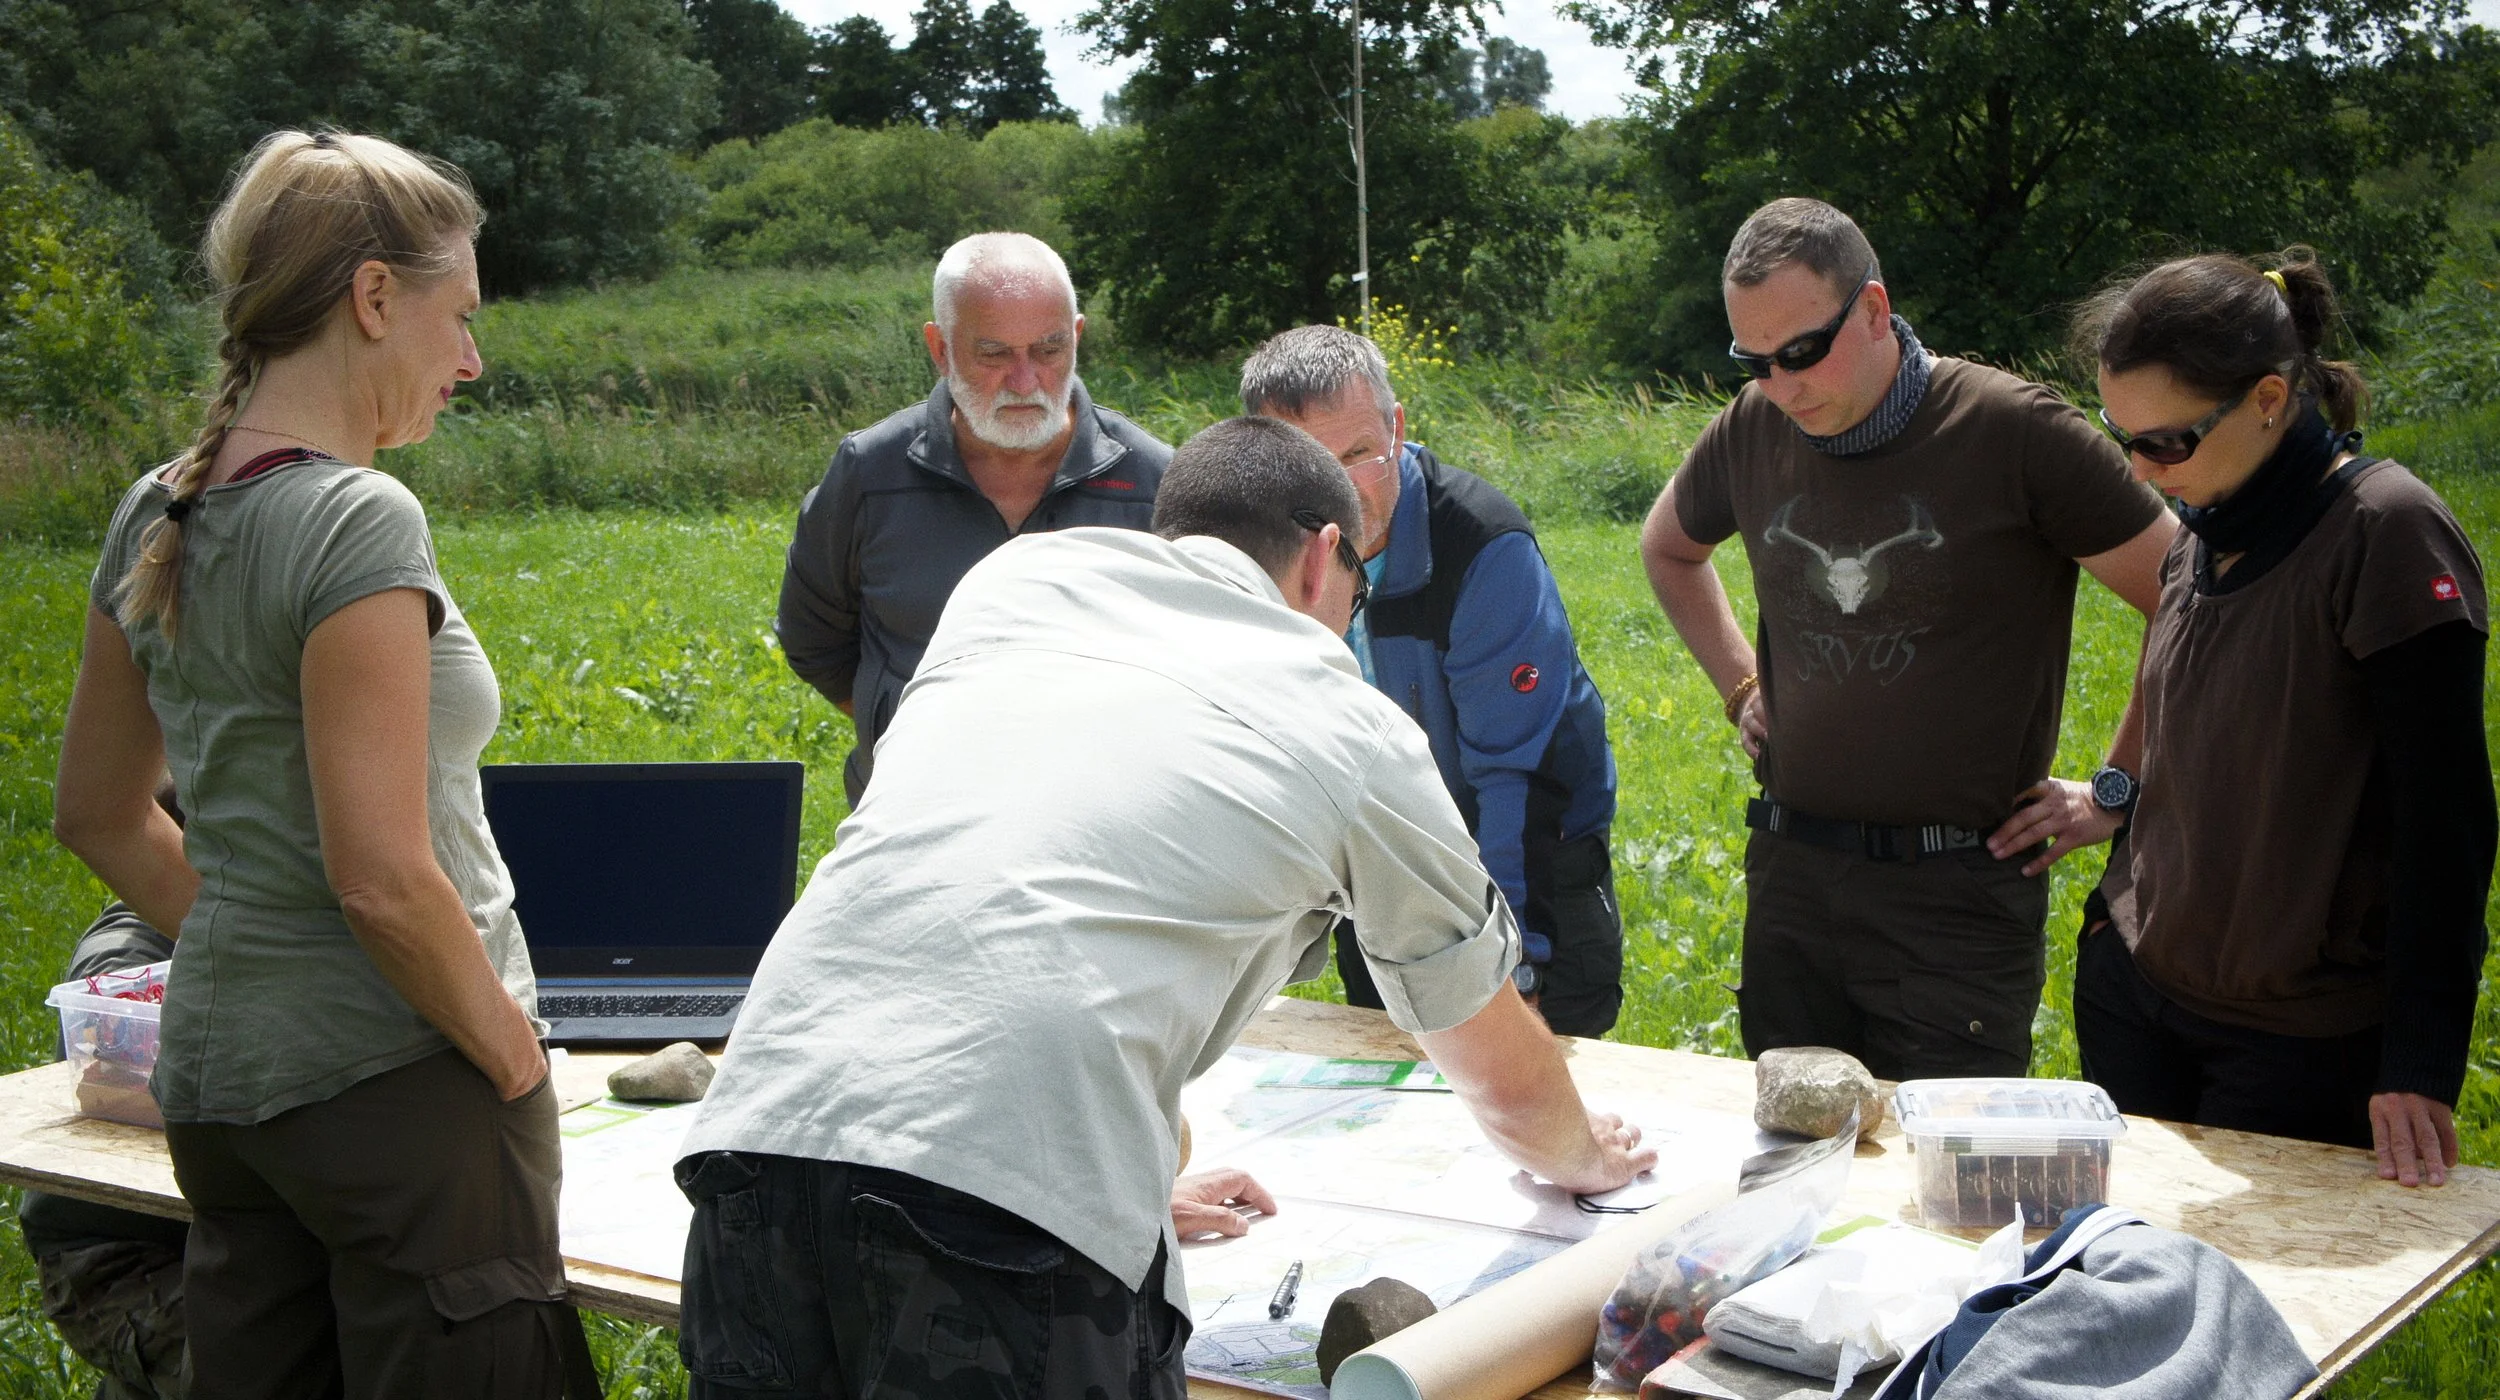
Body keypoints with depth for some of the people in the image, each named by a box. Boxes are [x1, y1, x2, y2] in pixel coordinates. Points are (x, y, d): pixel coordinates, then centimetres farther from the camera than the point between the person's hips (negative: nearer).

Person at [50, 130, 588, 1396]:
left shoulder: (157, 518, 6)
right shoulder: (358, 522, -19)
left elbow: (98, 816, 16)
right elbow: (383, 878, -23)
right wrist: (514, 1056, -10)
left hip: (216, 1073, 8)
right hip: (394, 1083, -8)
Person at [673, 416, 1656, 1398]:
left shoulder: (1018, 573, 25)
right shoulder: (1356, 733, 15)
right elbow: (1510, 1086, 27)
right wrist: (1581, 1156, 51)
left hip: (764, 1108, 5)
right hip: (1016, 1199, -4)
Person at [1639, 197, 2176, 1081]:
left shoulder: (2016, 434, -12)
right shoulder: (1753, 429, 3)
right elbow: (1667, 549, 26)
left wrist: (2115, 790, -4)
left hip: (1961, 888, -5)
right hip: (1789, 873, 5)